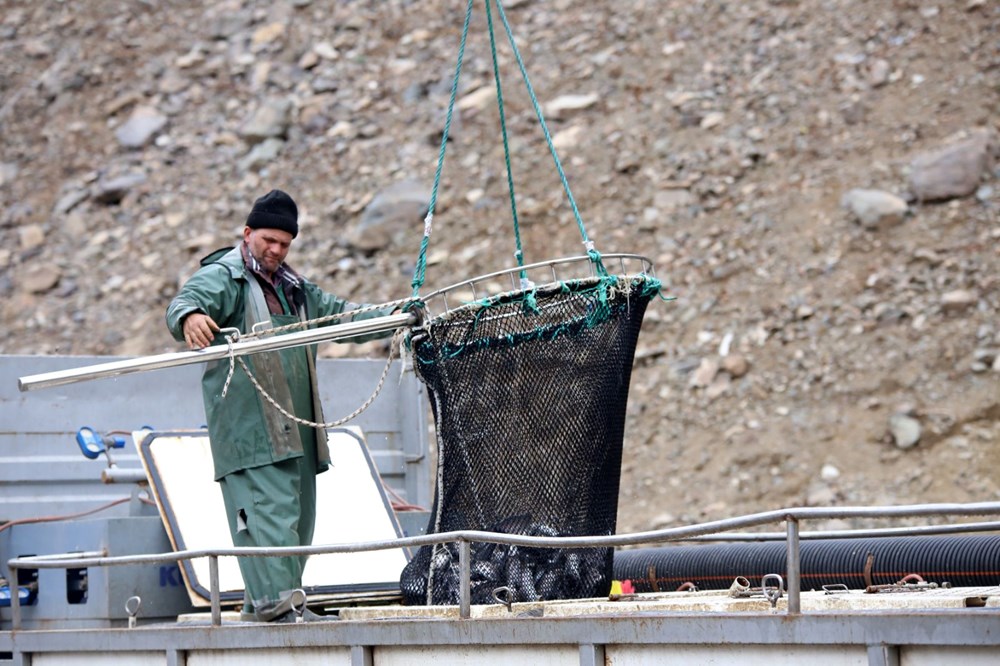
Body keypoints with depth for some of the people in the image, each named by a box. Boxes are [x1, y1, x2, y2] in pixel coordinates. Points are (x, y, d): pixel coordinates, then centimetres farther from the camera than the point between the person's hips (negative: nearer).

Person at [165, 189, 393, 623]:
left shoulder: (294, 289, 24)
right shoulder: (221, 278, -2)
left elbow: (338, 313, 29)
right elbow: (187, 301, -21)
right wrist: (189, 317, -46)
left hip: (295, 427, 9)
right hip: (249, 428, -8)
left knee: (296, 514, 8)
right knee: (268, 508, -19)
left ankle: (261, 605, 14)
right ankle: (275, 600, -25)